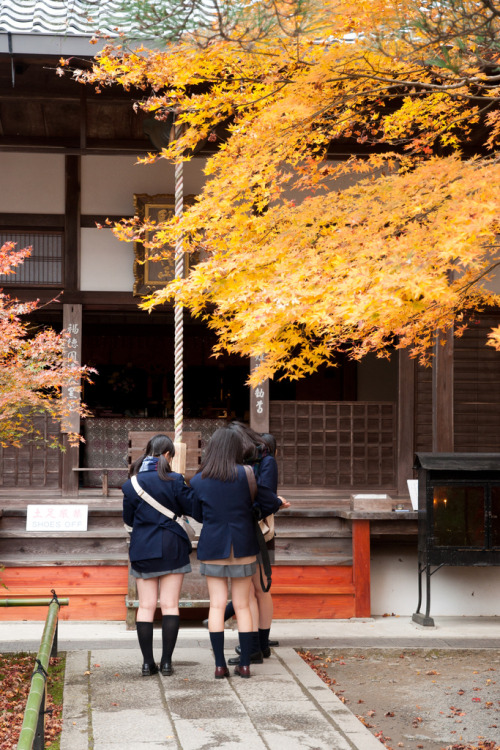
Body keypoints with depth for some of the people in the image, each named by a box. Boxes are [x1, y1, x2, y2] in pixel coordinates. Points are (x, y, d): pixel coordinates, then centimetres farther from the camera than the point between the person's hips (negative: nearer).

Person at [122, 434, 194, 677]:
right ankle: (166, 661, 3)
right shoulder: (174, 481, -10)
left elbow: (128, 518, 8)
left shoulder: (131, 484, -2)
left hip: (142, 550, 2)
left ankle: (147, 662, 5)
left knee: (146, 606, 6)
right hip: (172, 549, -2)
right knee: (170, 605, 4)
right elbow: (193, 508, -5)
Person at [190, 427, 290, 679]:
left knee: (217, 605, 3)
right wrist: (279, 504, 17)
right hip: (243, 548, 0)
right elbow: (269, 502, -5)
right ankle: (244, 664, 9)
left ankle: (220, 665, 0)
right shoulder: (246, 474, -7)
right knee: (242, 606, 7)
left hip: (213, 549, 0)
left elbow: (197, 514, 9)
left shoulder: (198, 481, -2)